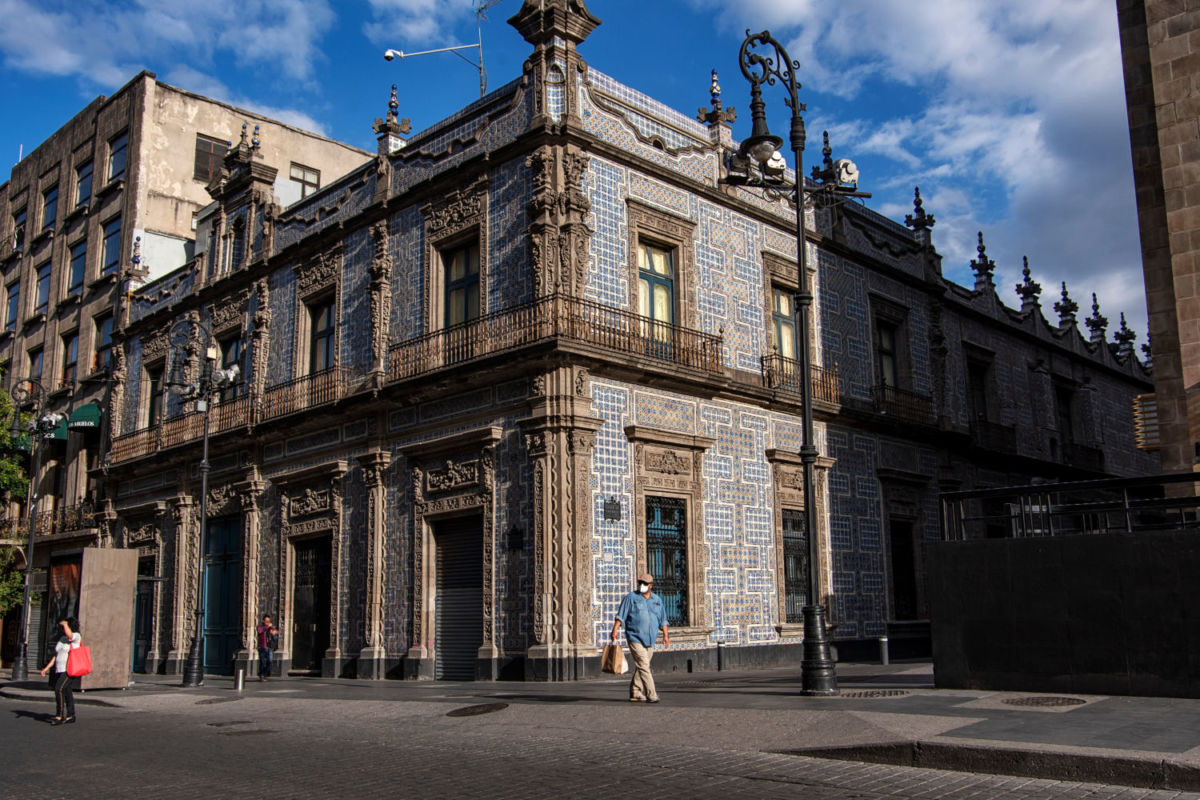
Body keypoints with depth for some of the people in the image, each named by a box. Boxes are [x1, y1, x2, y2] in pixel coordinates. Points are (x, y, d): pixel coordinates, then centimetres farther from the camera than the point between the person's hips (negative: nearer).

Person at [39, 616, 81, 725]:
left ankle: (60, 716, -13)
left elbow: (69, 635, -32)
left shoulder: (76, 636, -7)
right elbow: (56, 655, 19)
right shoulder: (62, 638, 16)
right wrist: (47, 667, 12)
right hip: (60, 670, 8)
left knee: (59, 689, -17)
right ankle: (70, 716, 15)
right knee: (67, 692, 9)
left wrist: (65, 624, -15)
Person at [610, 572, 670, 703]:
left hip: (650, 640, 5)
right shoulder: (631, 598, 0)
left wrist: (665, 634, 11)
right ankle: (651, 695, -14)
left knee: (640, 668, 10)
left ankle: (635, 694, 19)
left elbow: (663, 619, 19)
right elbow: (620, 616, -5)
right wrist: (615, 630, -15)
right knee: (643, 666, -12)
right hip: (635, 638, -5)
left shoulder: (657, 600, 13)